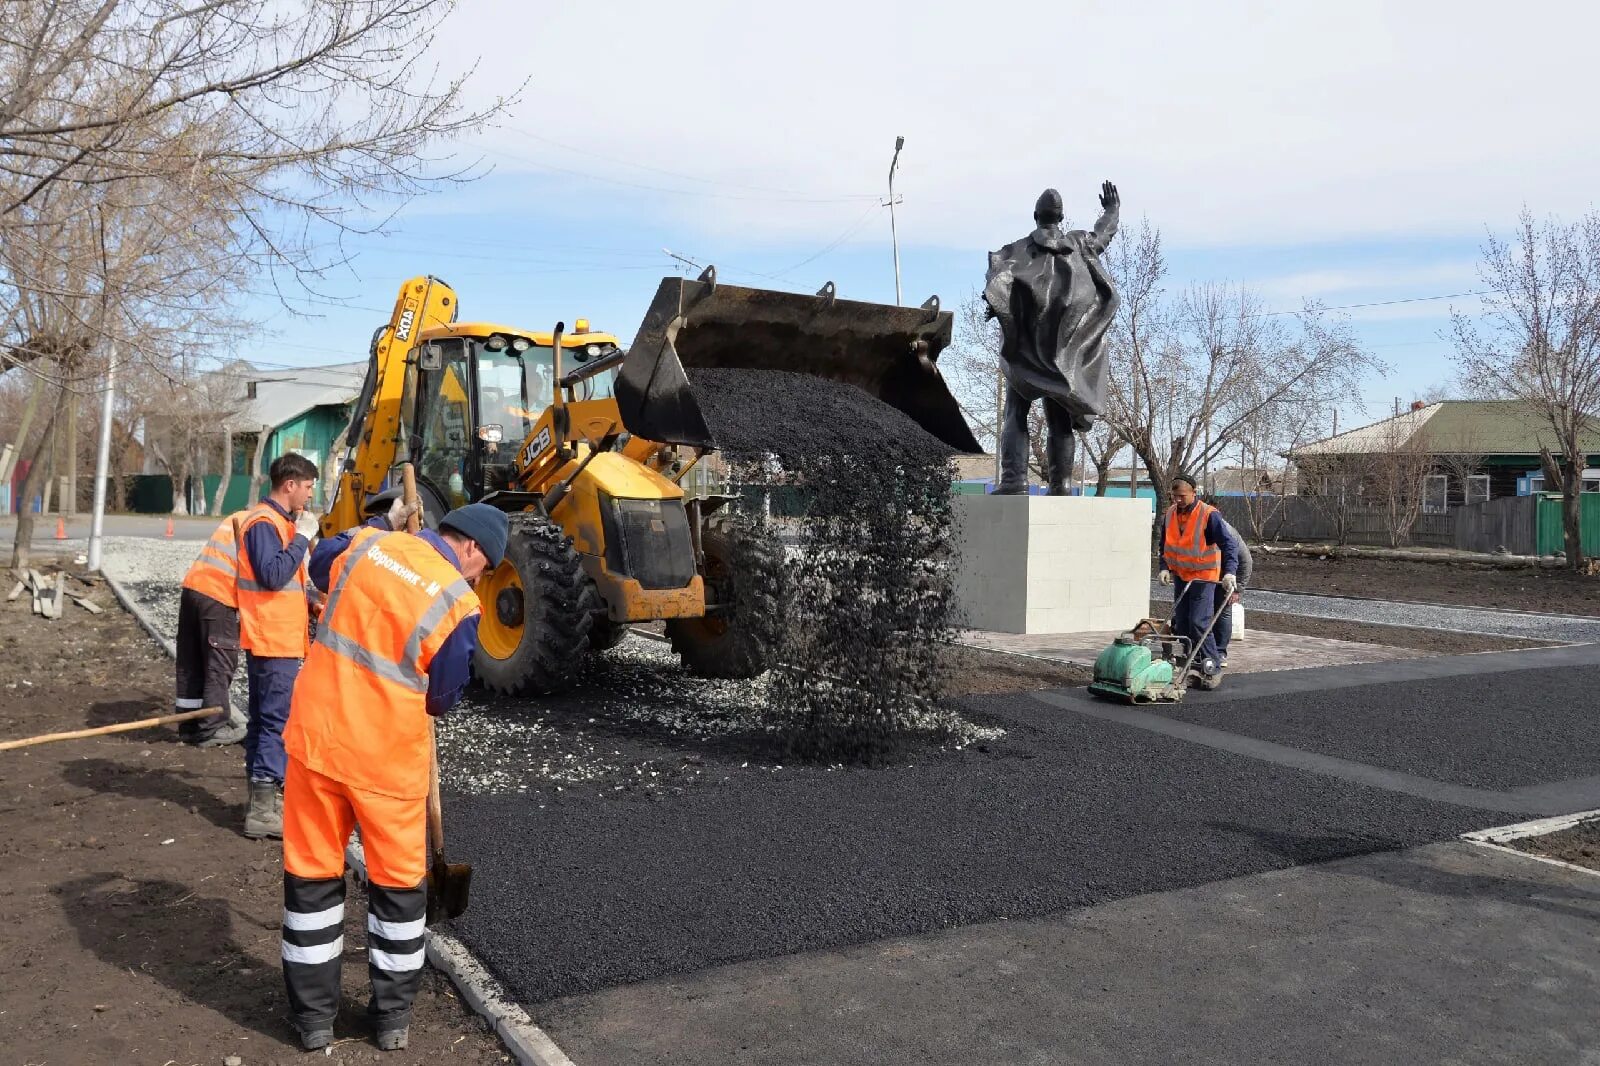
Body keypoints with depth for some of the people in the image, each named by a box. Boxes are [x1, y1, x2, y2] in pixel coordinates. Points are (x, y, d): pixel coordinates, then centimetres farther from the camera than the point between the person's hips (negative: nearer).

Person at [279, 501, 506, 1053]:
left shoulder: (367, 544, -2)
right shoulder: (458, 604, -13)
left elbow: (321, 562, 23)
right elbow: (441, 697, -4)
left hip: (317, 736, 4)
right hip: (388, 756, -4)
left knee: (312, 872, 16)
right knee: (398, 881, 15)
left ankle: (313, 1014, 25)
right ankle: (393, 1014, 26)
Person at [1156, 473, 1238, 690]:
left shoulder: (1209, 515, -18)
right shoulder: (1170, 514, 1)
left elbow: (1227, 544, -22)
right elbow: (1164, 544, 12)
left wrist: (1230, 572, -35)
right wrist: (1165, 568, -1)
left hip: (1204, 576, -7)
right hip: (1180, 576, 7)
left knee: (1199, 623, -13)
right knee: (1180, 624, 9)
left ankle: (1211, 669, -4)